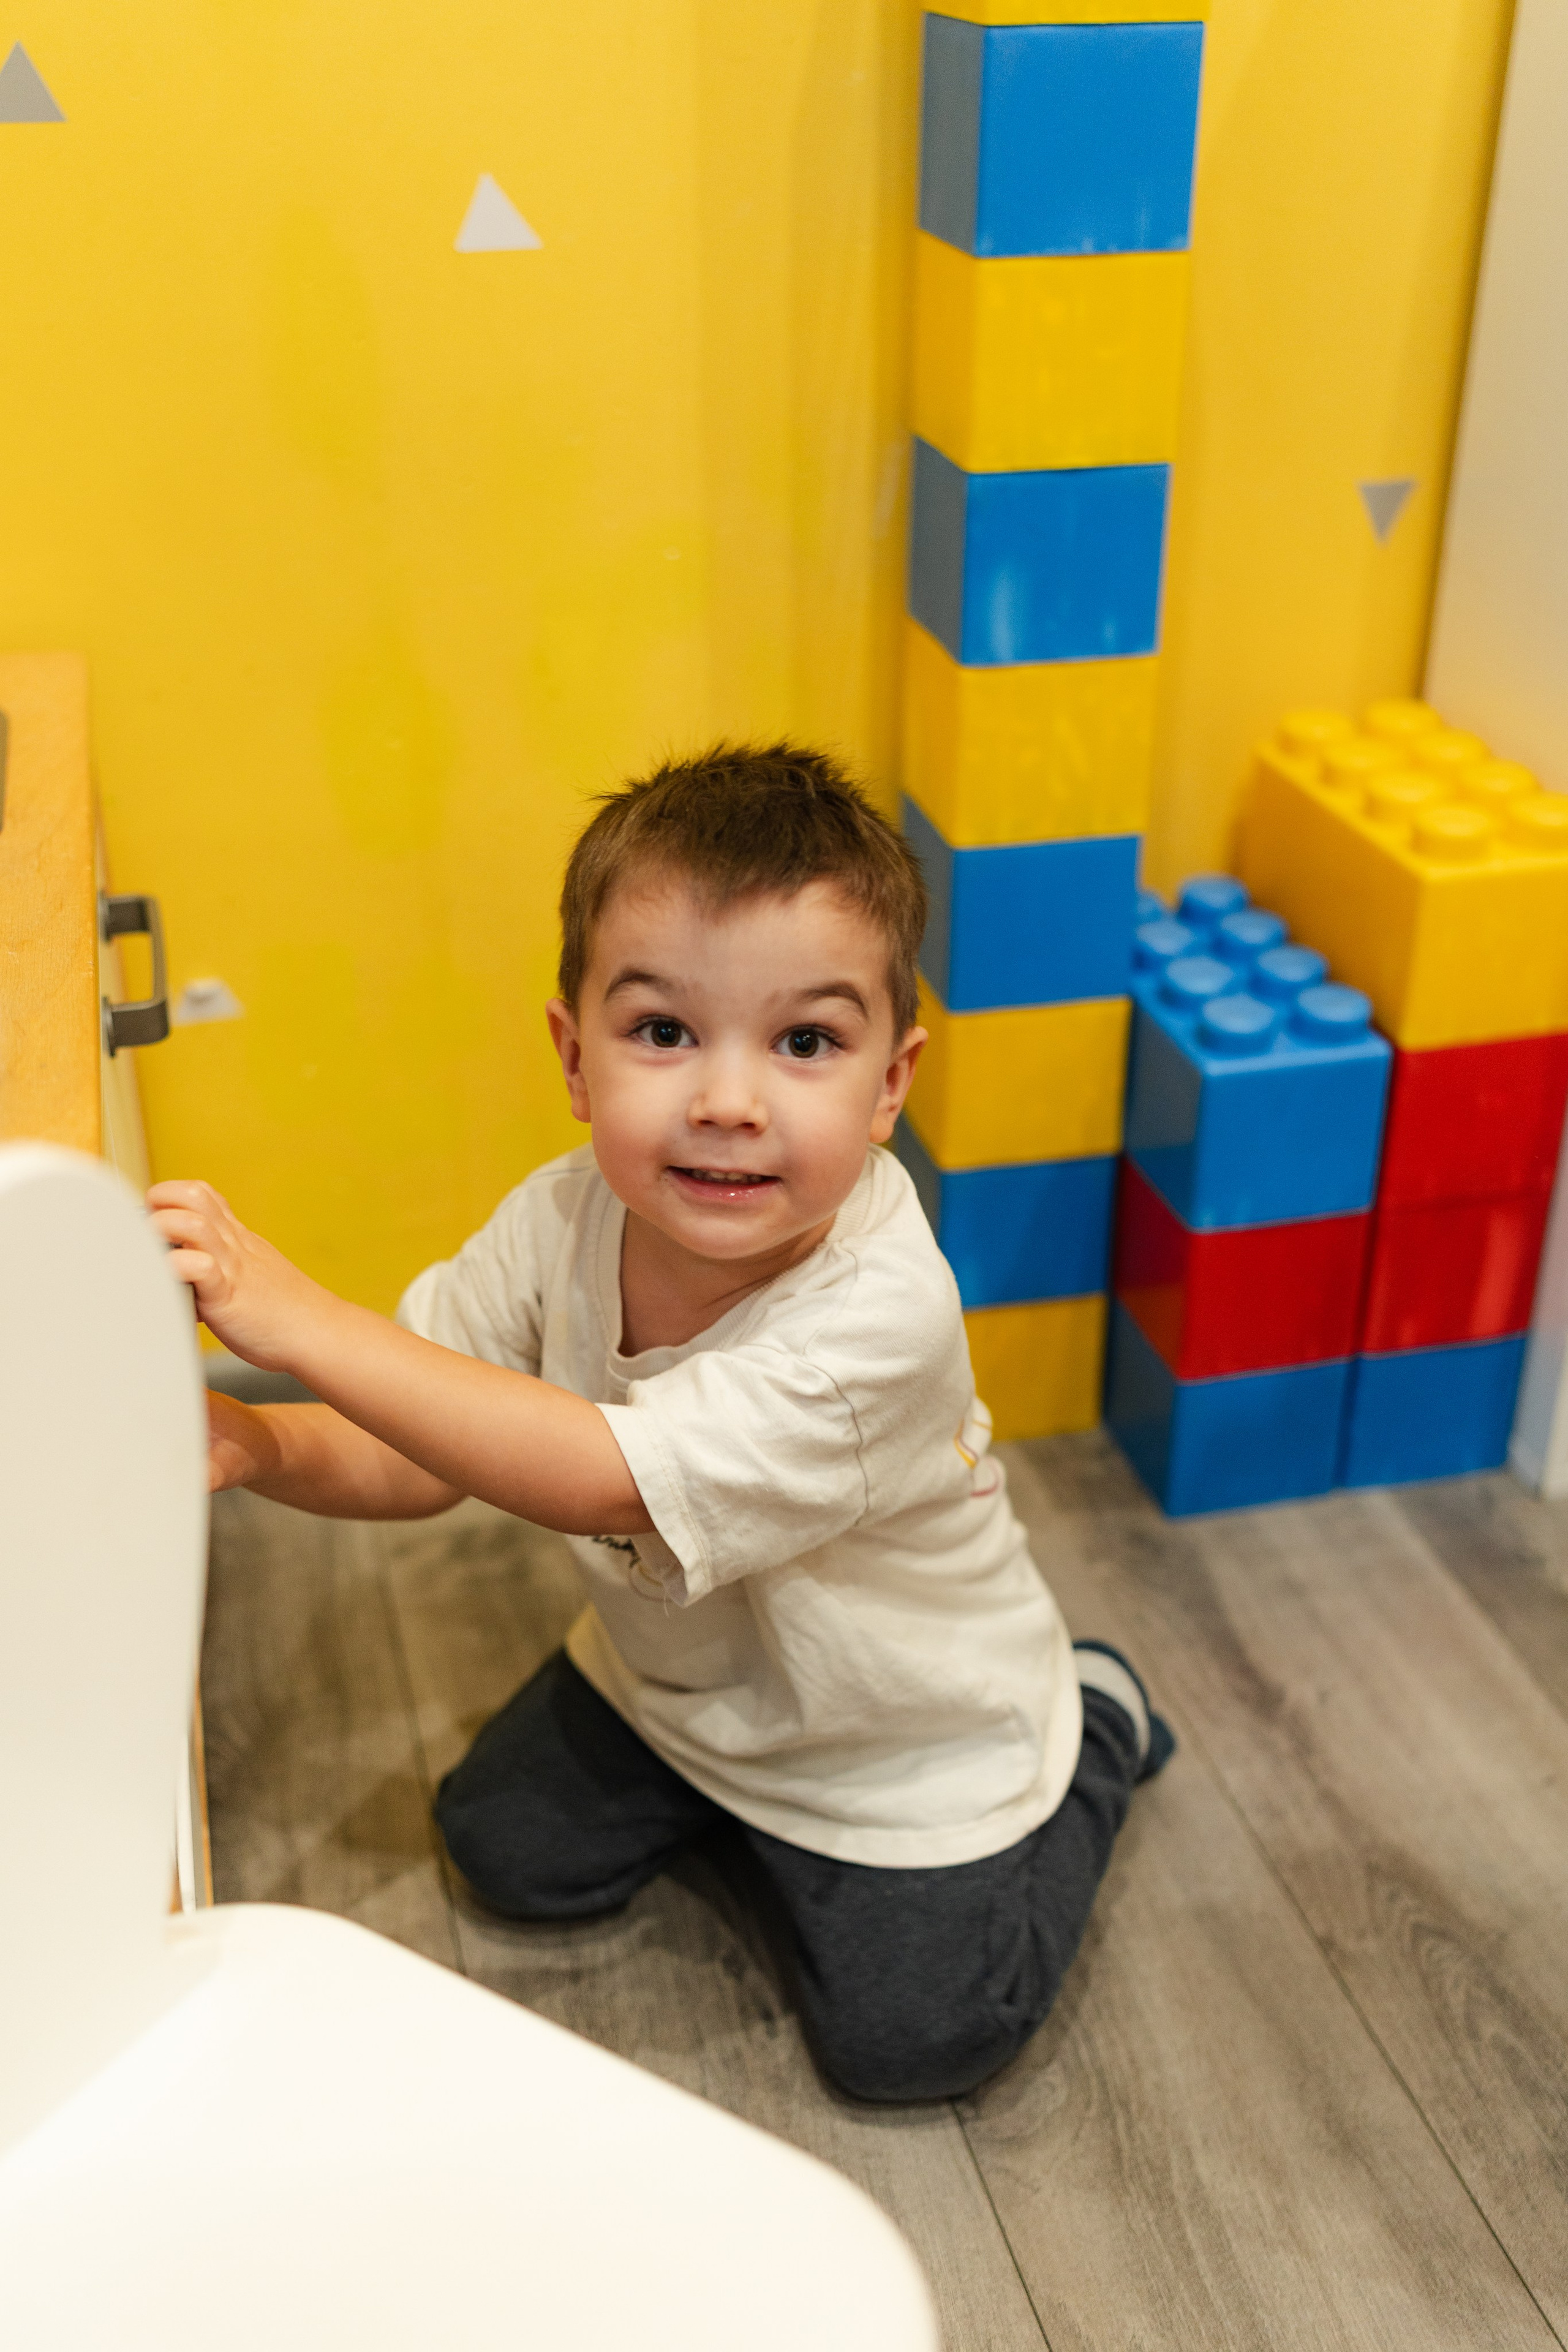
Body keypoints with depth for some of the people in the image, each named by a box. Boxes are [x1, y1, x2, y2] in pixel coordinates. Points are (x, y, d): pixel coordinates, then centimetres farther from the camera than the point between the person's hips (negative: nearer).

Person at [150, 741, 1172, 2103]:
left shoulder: (877, 1318, -42)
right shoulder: (562, 1223, -21)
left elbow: (595, 1476, -45)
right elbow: (421, 1462, -13)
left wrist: (300, 1323, -47)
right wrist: (260, 1445, -35)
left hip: (908, 1733, -5)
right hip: (672, 1672, 6)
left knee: (910, 2038, -1)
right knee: (510, 1851, 9)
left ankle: (1090, 1731, 19)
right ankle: (713, 1786, 34)